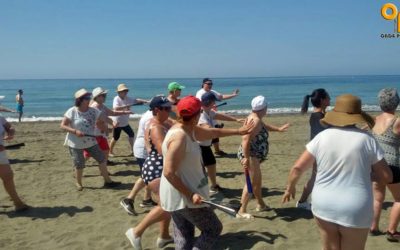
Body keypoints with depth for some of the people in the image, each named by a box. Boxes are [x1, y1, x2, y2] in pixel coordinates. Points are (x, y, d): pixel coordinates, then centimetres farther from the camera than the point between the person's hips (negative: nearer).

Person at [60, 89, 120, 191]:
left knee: (102, 159, 3)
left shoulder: (94, 111, -3)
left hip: (90, 142, 4)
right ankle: (78, 183, 29)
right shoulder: (72, 112, -14)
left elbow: (101, 123, 4)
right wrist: (75, 131, -25)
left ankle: (107, 181, 17)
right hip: (76, 143, -4)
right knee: (79, 165, 3)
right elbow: (63, 125, -12)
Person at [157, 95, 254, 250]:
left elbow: (213, 132, 22)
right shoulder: (179, 137, -24)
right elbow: (169, 173, -25)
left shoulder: (189, 130, 6)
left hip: (181, 195, 9)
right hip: (183, 196, -9)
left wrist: (238, 131, 30)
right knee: (213, 229, 5)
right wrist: (190, 195, -24)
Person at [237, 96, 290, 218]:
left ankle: (261, 205, 38)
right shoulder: (255, 121, -22)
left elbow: (264, 125, 33)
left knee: (258, 180, 22)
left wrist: (278, 129, 39)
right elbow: (246, 139, -30)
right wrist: (246, 158, -31)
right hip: (250, 156, -11)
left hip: (254, 155, 11)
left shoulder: (255, 118, 10)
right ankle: (242, 211, -3)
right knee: (252, 182, -9)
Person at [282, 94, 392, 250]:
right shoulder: (366, 139, -8)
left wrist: (290, 188, 15)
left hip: (323, 206, 2)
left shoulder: (322, 137, -3)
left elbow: (297, 168, -2)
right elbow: (386, 177, -3)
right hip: (355, 211, -2)